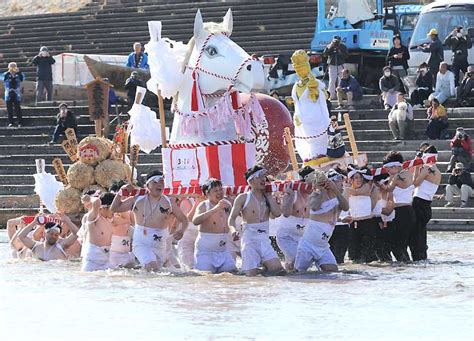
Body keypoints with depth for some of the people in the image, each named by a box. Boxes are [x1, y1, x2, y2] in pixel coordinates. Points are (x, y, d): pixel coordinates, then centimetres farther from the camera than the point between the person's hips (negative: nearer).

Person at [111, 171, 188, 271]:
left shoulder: (169, 203, 3)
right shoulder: (137, 201, 3)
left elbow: (183, 220, 10)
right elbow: (114, 208, 13)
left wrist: (180, 230, -11)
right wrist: (120, 192, 0)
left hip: (160, 247, 3)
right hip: (141, 244, -3)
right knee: (152, 266, -31)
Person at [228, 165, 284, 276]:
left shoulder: (268, 197, 10)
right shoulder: (243, 198, -1)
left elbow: (277, 213, -6)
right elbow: (232, 218, -4)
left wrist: (268, 195, -1)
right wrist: (233, 229, -25)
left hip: (265, 240, 3)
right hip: (249, 240, -3)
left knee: (277, 269, -17)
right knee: (251, 275, -7)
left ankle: (265, 265, 9)